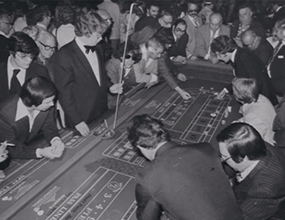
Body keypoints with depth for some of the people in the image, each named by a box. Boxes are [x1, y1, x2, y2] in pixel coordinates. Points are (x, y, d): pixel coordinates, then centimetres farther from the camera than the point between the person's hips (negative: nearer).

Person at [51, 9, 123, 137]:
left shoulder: (97, 48, 3)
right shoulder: (63, 57, -20)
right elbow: (64, 93, -16)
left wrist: (109, 87, 2)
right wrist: (77, 121, -16)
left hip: (103, 112, 7)